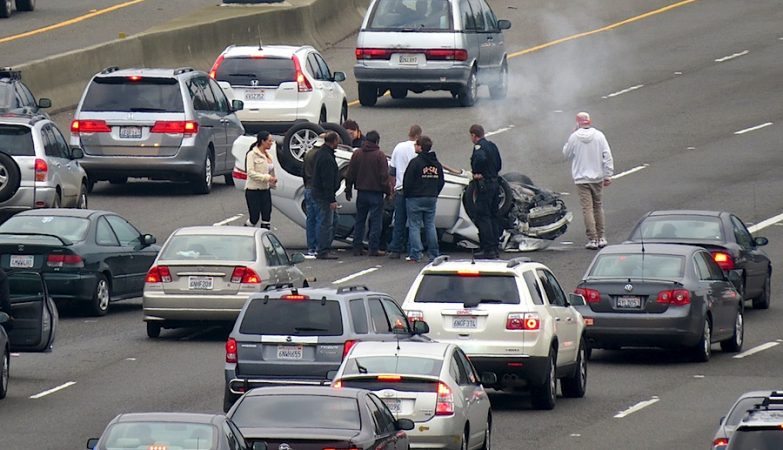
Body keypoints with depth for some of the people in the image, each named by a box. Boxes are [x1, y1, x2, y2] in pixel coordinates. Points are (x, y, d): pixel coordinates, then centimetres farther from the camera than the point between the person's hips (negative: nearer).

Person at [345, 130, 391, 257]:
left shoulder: (357, 154, 5)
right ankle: (374, 248, -2)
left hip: (361, 193, 5)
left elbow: (350, 174, 9)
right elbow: (384, 176, -11)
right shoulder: (379, 155, -10)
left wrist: (348, 190, 16)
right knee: (375, 220, 0)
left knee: (359, 221, 12)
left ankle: (357, 247, 11)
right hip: (375, 193, -5)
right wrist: (387, 191, -2)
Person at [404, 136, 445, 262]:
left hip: (415, 199, -6)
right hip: (431, 199, 6)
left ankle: (415, 254, -5)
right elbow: (441, 181, 13)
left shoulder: (415, 162, -13)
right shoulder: (436, 164, 8)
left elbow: (408, 181, -13)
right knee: (430, 226, 10)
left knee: (414, 226, -1)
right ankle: (433, 254, 8)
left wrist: (407, 194, 2)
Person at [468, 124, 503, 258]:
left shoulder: (479, 146, -13)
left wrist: (476, 173, -19)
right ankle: (494, 248, 16)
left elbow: (480, 158, -34)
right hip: (495, 184, 9)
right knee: (493, 216, 14)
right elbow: (499, 164, 19)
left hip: (484, 185, -9)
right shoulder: (492, 145, 14)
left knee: (482, 217, -6)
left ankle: (488, 250, -9)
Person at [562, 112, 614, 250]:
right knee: (598, 206, 17)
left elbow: (567, 154, 5)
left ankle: (592, 239, -6)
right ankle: (601, 238, 22)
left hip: (581, 178, -3)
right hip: (598, 177, 3)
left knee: (587, 208, -2)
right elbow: (607, 156, -4)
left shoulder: (574, 137, -8)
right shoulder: (599, 136, -3)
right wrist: (608, 175, 0)